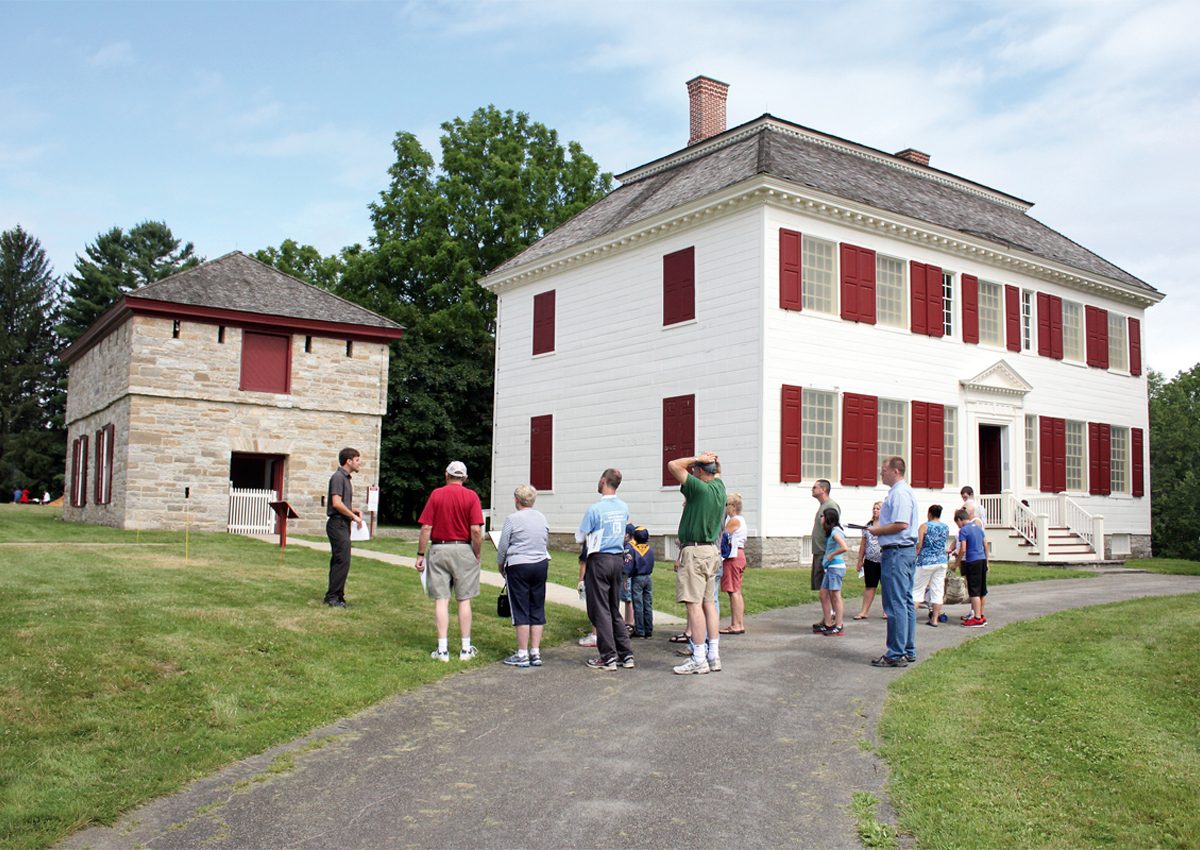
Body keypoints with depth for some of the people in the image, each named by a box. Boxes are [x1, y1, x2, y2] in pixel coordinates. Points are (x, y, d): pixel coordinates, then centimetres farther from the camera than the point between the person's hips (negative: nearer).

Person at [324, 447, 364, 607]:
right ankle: (333, 597, -7)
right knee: (342, 560, -11)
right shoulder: (338, 477, -12)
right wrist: (354, 516, -13)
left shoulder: (346, 478, 18)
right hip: (338, 523, -10)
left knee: (338, 561, 11)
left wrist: (355, 510, 10)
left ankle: (334, 596, 16)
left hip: (343, 524, 10)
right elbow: (336, 503, -20)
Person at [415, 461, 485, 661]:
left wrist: (420, 555, 2)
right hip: (463, 550, 0)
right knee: (464, 600, 8)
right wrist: (477, 555, 2)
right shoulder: (471, 496, -3)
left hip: (438, 549, 1)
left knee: (441, 600, 4)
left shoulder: (436, 495, 0)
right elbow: (476, 530, -10)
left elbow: (426, 528, -4)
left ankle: (442, 649, 5)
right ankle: (466, 648, 13)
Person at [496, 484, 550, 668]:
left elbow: (502, 547, -4)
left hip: (518, 566, -5)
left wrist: (501, 566, 11)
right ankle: (535, 653, 11)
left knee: (521, 611, 0)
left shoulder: (512, 519, -10)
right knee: (537, 610, 9)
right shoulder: (542, 518, 7)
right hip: (541, 565, 5)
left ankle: (522, 654, 2)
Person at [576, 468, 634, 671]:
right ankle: (626, 654, 15)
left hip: (599, 560, -6)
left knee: (600, 610, 1)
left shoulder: (595, 509, -15)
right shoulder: (623, 508, 5)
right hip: (619, 559, 6)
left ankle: (608, 657, 2)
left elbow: (580, 537, -6)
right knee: (615, 609, 15)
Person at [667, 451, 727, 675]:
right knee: (708, 603, 11)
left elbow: (673, 465, -14)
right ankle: (714, 656, 12)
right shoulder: (719, 487, 8)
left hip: (695, 551, -9)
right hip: (712, 550, 9)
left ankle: (699, 659, -5)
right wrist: (710, 461, 14)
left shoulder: (699, 488, -15)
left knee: (694, 604, -6)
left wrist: (697, 458, -7)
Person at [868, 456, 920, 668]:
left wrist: (878, 530, -11)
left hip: (897, 553, -11)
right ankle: (908, 651, 20)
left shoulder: (899, 493, -15)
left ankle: (896, 654, -4)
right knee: (906, 602, 14)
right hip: (907, 550, 11)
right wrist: (880, 530, 13)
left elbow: (901, 524, -24)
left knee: (896, 604, -7)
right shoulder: (904, 491, 18)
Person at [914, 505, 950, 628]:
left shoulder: (924, 526, -6)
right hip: (942, 561, 4)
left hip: (926, 561, -4)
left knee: (917, 589, 3)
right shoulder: (946, 527, 8)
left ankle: (911, 614, -4)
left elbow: (919, 545, -11)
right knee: (938, 591, 6)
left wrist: (913, 557, -1)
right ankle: (935, 619, 7)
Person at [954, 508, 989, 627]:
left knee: (974, 591, -5)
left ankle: (977, 618, -6)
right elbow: (985, 545, 17)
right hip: (982, 560, 8)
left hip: (972, 561, -8)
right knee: (981, 590, 13)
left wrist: (957, 563, -4)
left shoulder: (963, 530, -10)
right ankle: (981, 616, 21)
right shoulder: (978, 527, 12)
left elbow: (963, 549, -16)